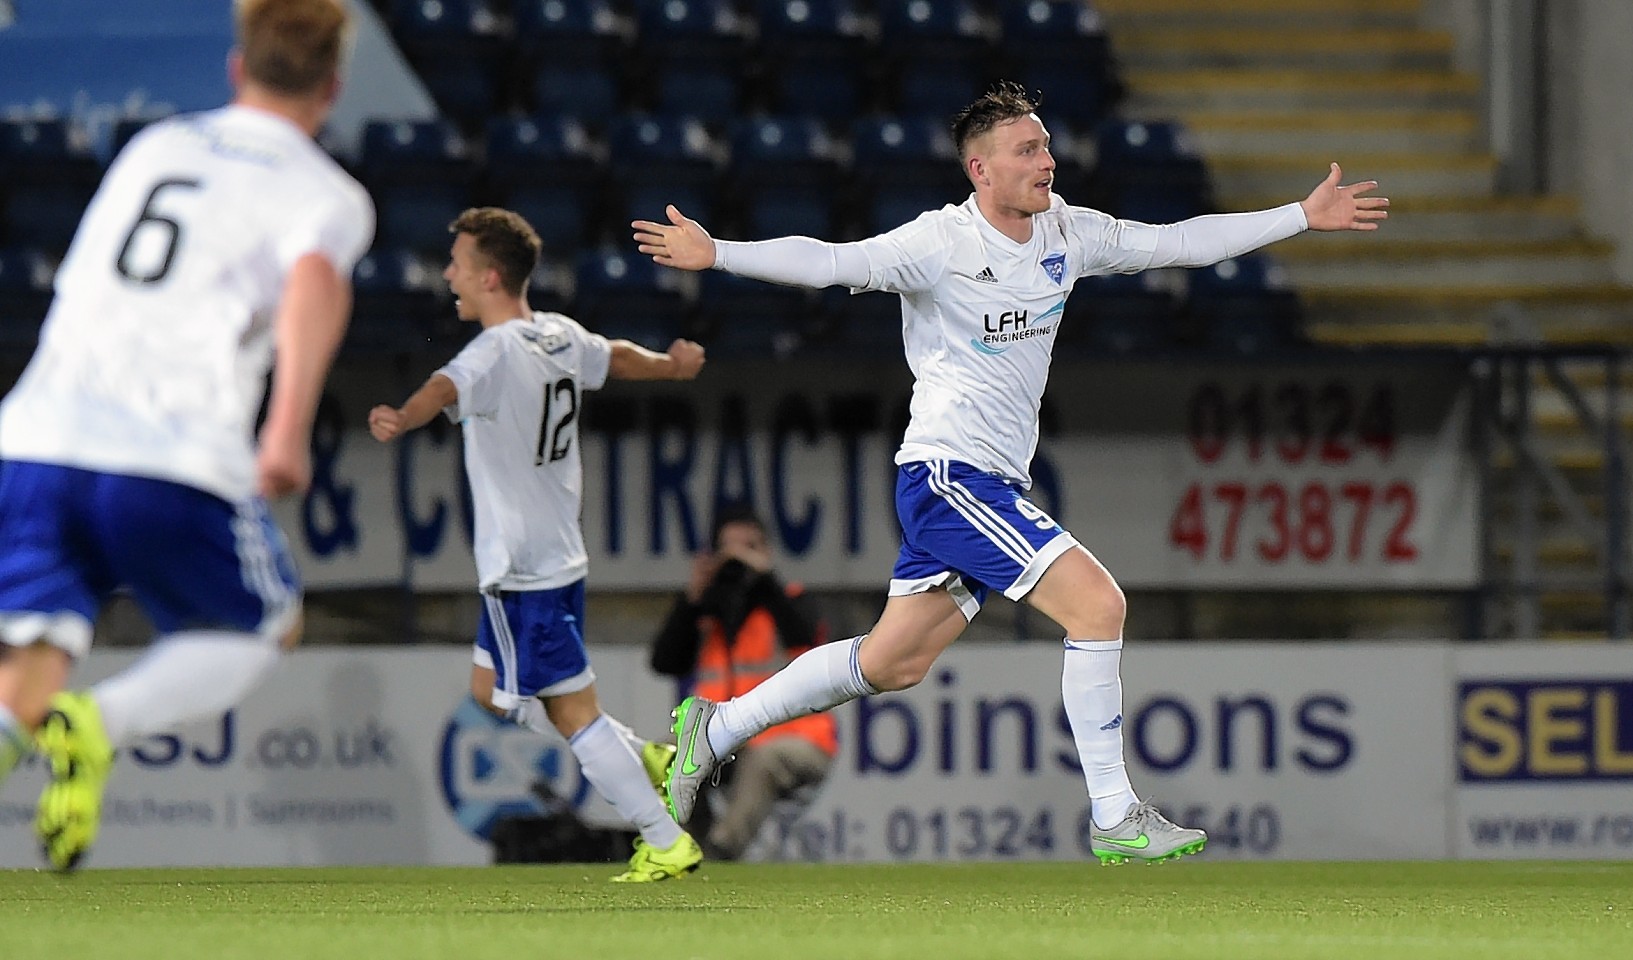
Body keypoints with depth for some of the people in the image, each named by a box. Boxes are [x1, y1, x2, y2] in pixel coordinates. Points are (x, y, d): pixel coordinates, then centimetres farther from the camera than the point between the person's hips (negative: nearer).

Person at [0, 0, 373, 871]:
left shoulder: (154, 147, 23)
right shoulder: (325, 194, 7)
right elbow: (316, 277, -16)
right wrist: (290, 427, -28)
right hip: (173, 465, -4)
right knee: (264, 628, 20)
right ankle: (99, 724, -8)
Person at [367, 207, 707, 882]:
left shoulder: (497, 352, -20)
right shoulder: (561, 337, 6)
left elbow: (447, 388, -43)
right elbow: (618, 358, 28)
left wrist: (400, 420, -64)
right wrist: (670, 366, 49)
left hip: (522, 572, -9)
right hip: (557, 554, 9)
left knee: (572, 711, 0)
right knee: (490, 689, 21)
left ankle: (666, 843, 5)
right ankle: (644, 761, 24)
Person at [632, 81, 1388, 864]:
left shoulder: (1065, 233, 7)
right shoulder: (940, 243, -14)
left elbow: (1180, 242, 14)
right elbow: (828, 263, -20)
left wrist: (1304, 215, 14)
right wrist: (715, 255, -33)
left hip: (990, 487, 8)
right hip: (947, 472, -8)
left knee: (891, 663, 13)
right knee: (1096, 600, -17)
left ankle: (716, 727, 27)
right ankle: (1115, 818, -11)